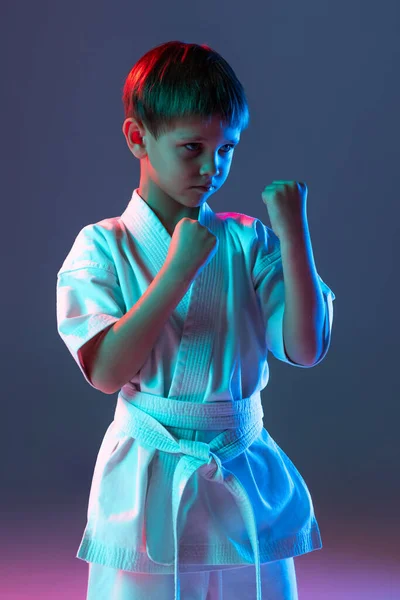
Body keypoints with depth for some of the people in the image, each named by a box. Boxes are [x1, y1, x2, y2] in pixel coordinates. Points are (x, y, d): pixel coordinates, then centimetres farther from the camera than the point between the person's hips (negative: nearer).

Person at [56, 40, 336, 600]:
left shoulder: (249, 242, 1)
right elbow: (106, 370, -15)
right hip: (148, 485, -2)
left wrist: (293, 236, -14)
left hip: (245, 482, 3)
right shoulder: (104, 246, -5)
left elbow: (307, 348, -7)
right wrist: (177, 270, -20)